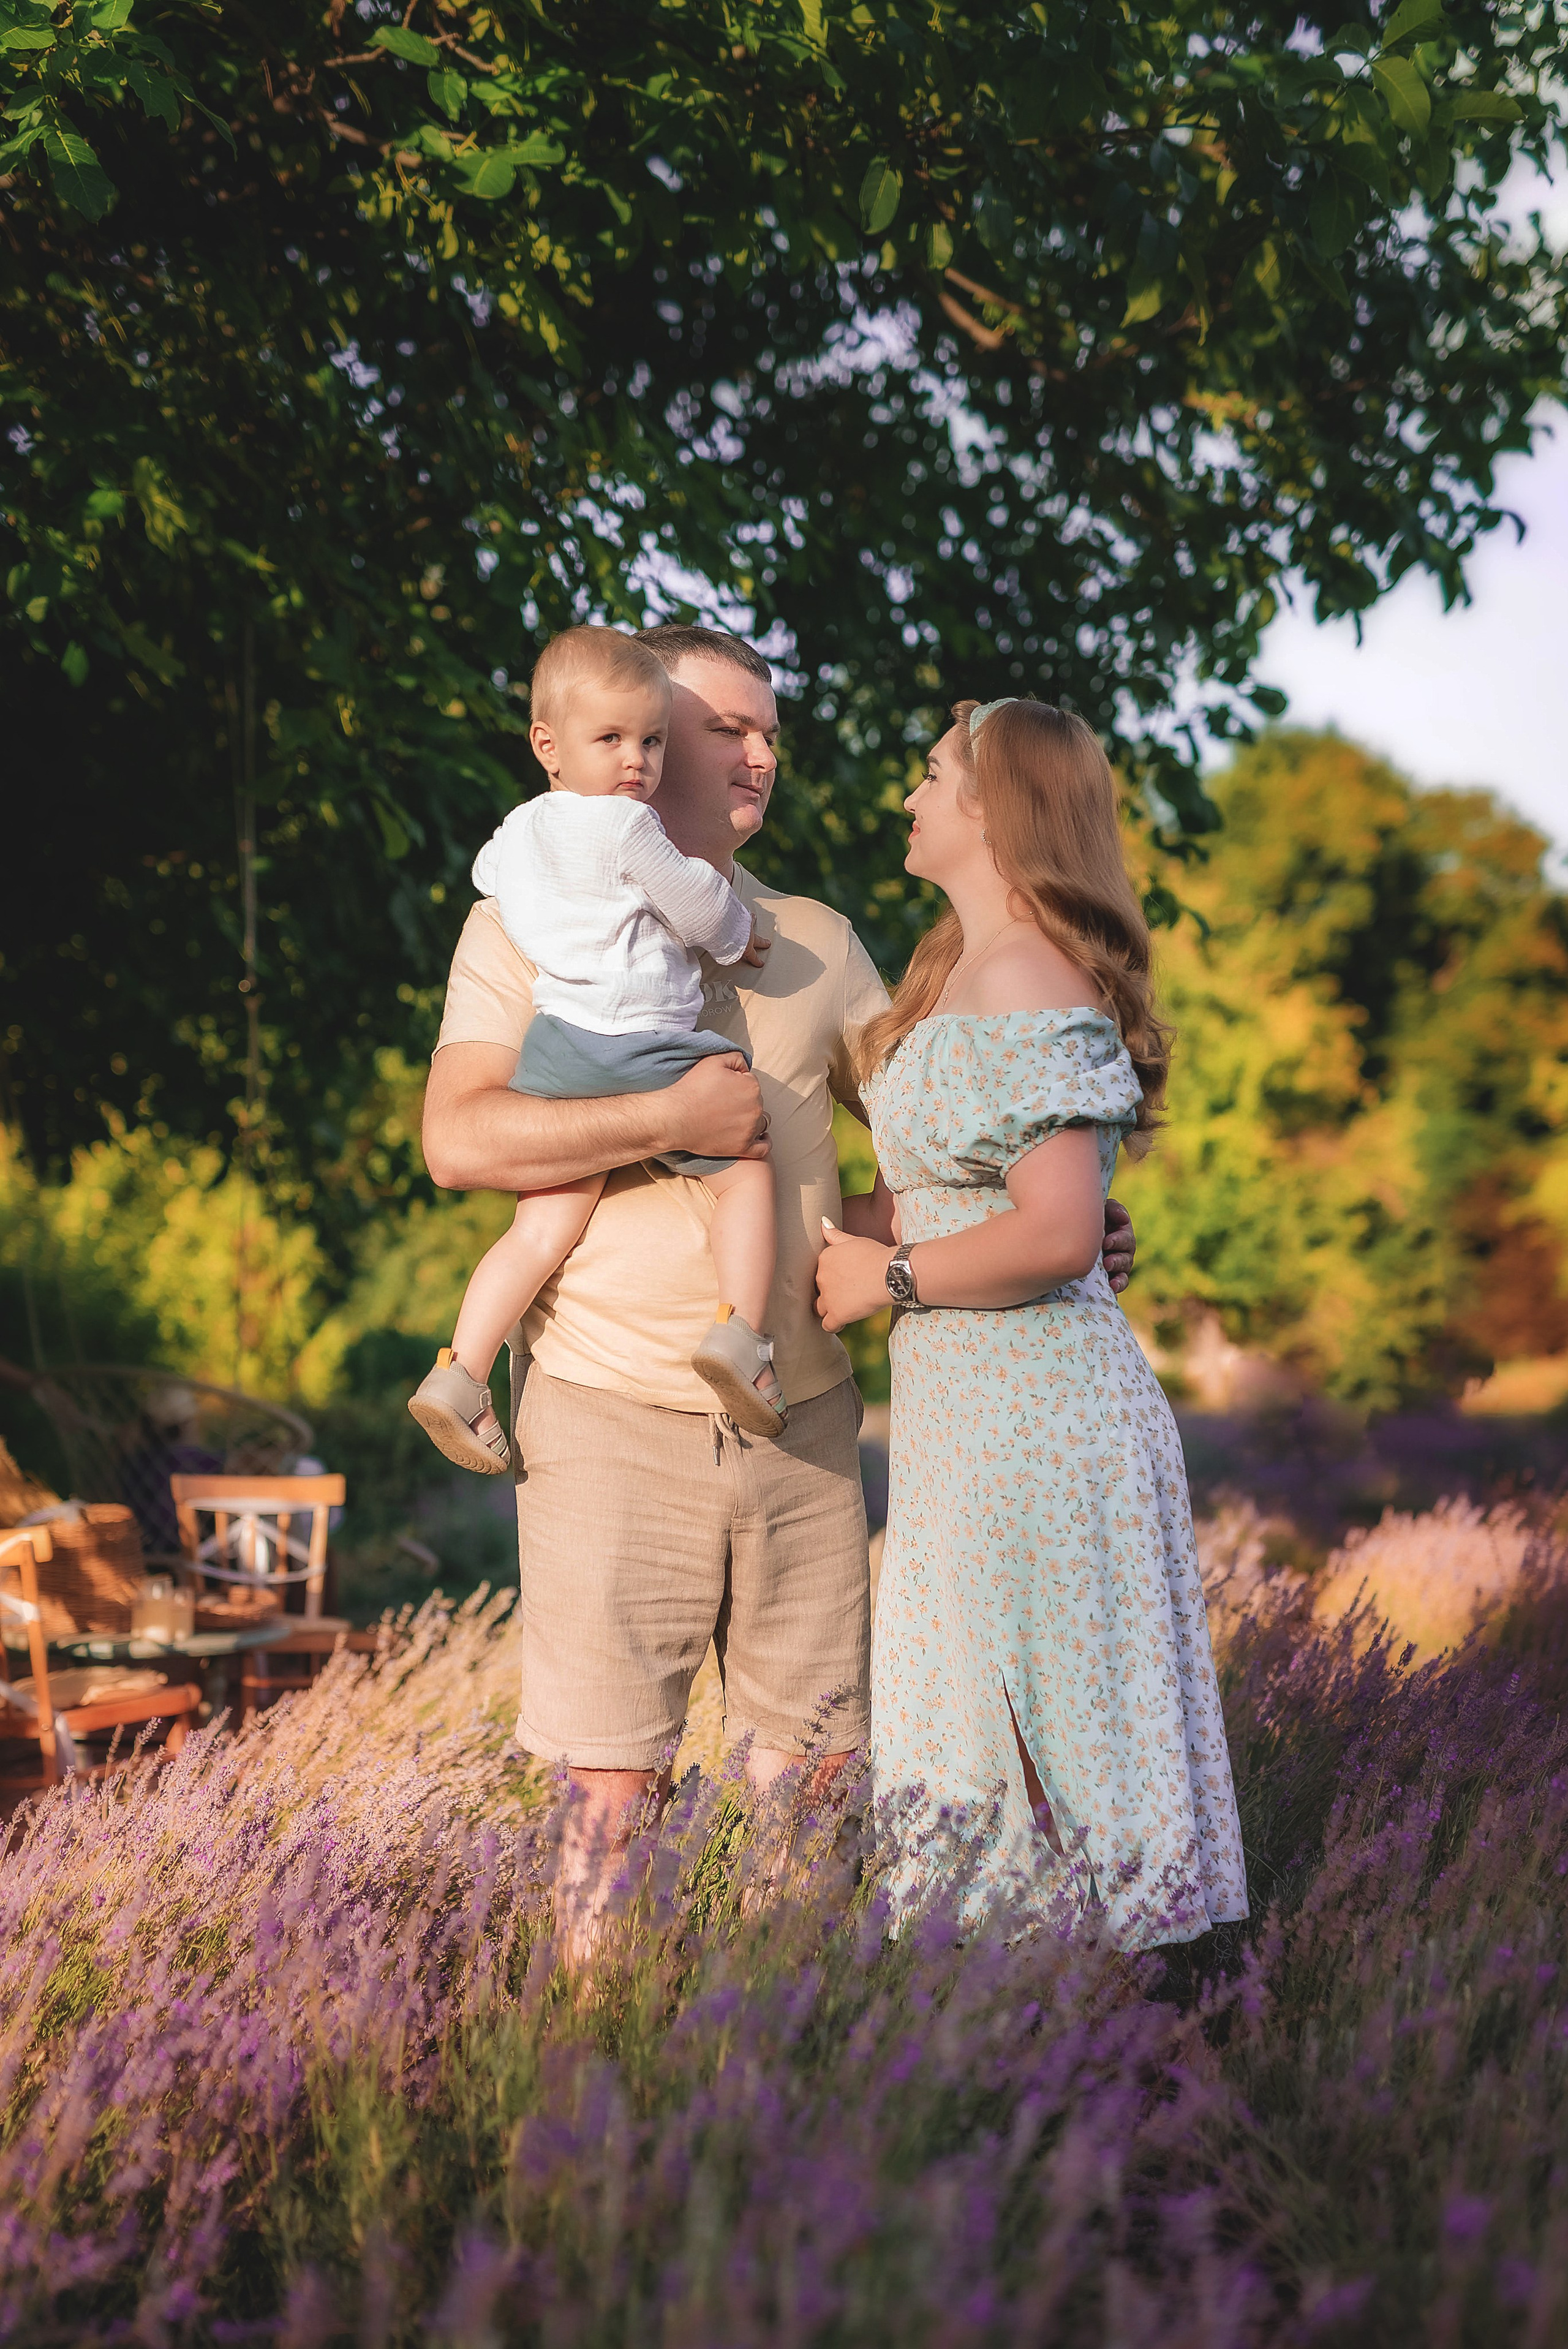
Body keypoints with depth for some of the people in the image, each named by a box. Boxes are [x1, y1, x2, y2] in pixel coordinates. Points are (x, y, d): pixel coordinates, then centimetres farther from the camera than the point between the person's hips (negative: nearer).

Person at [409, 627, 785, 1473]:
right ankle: (738, 1332, -11)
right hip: (648, 1051, -7)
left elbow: (488, 874, 40)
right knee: (746, 1176, 7)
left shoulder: (517, 832, 17)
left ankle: (458, 1371, -2)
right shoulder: (626, 825, -8)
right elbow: (698, 904, 0)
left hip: (559, 1047, 7)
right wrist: (736, 936, 21)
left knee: (544, 1225, 7)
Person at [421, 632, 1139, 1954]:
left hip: (803, 1413, 4)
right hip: (615, 1417, -4)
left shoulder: (817, 943, 15)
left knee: (816, 1774, 8)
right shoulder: (528, 926, 1)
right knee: (616, 1791, -2)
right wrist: (675, 1120, -17)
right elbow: (459, 1140, -11)